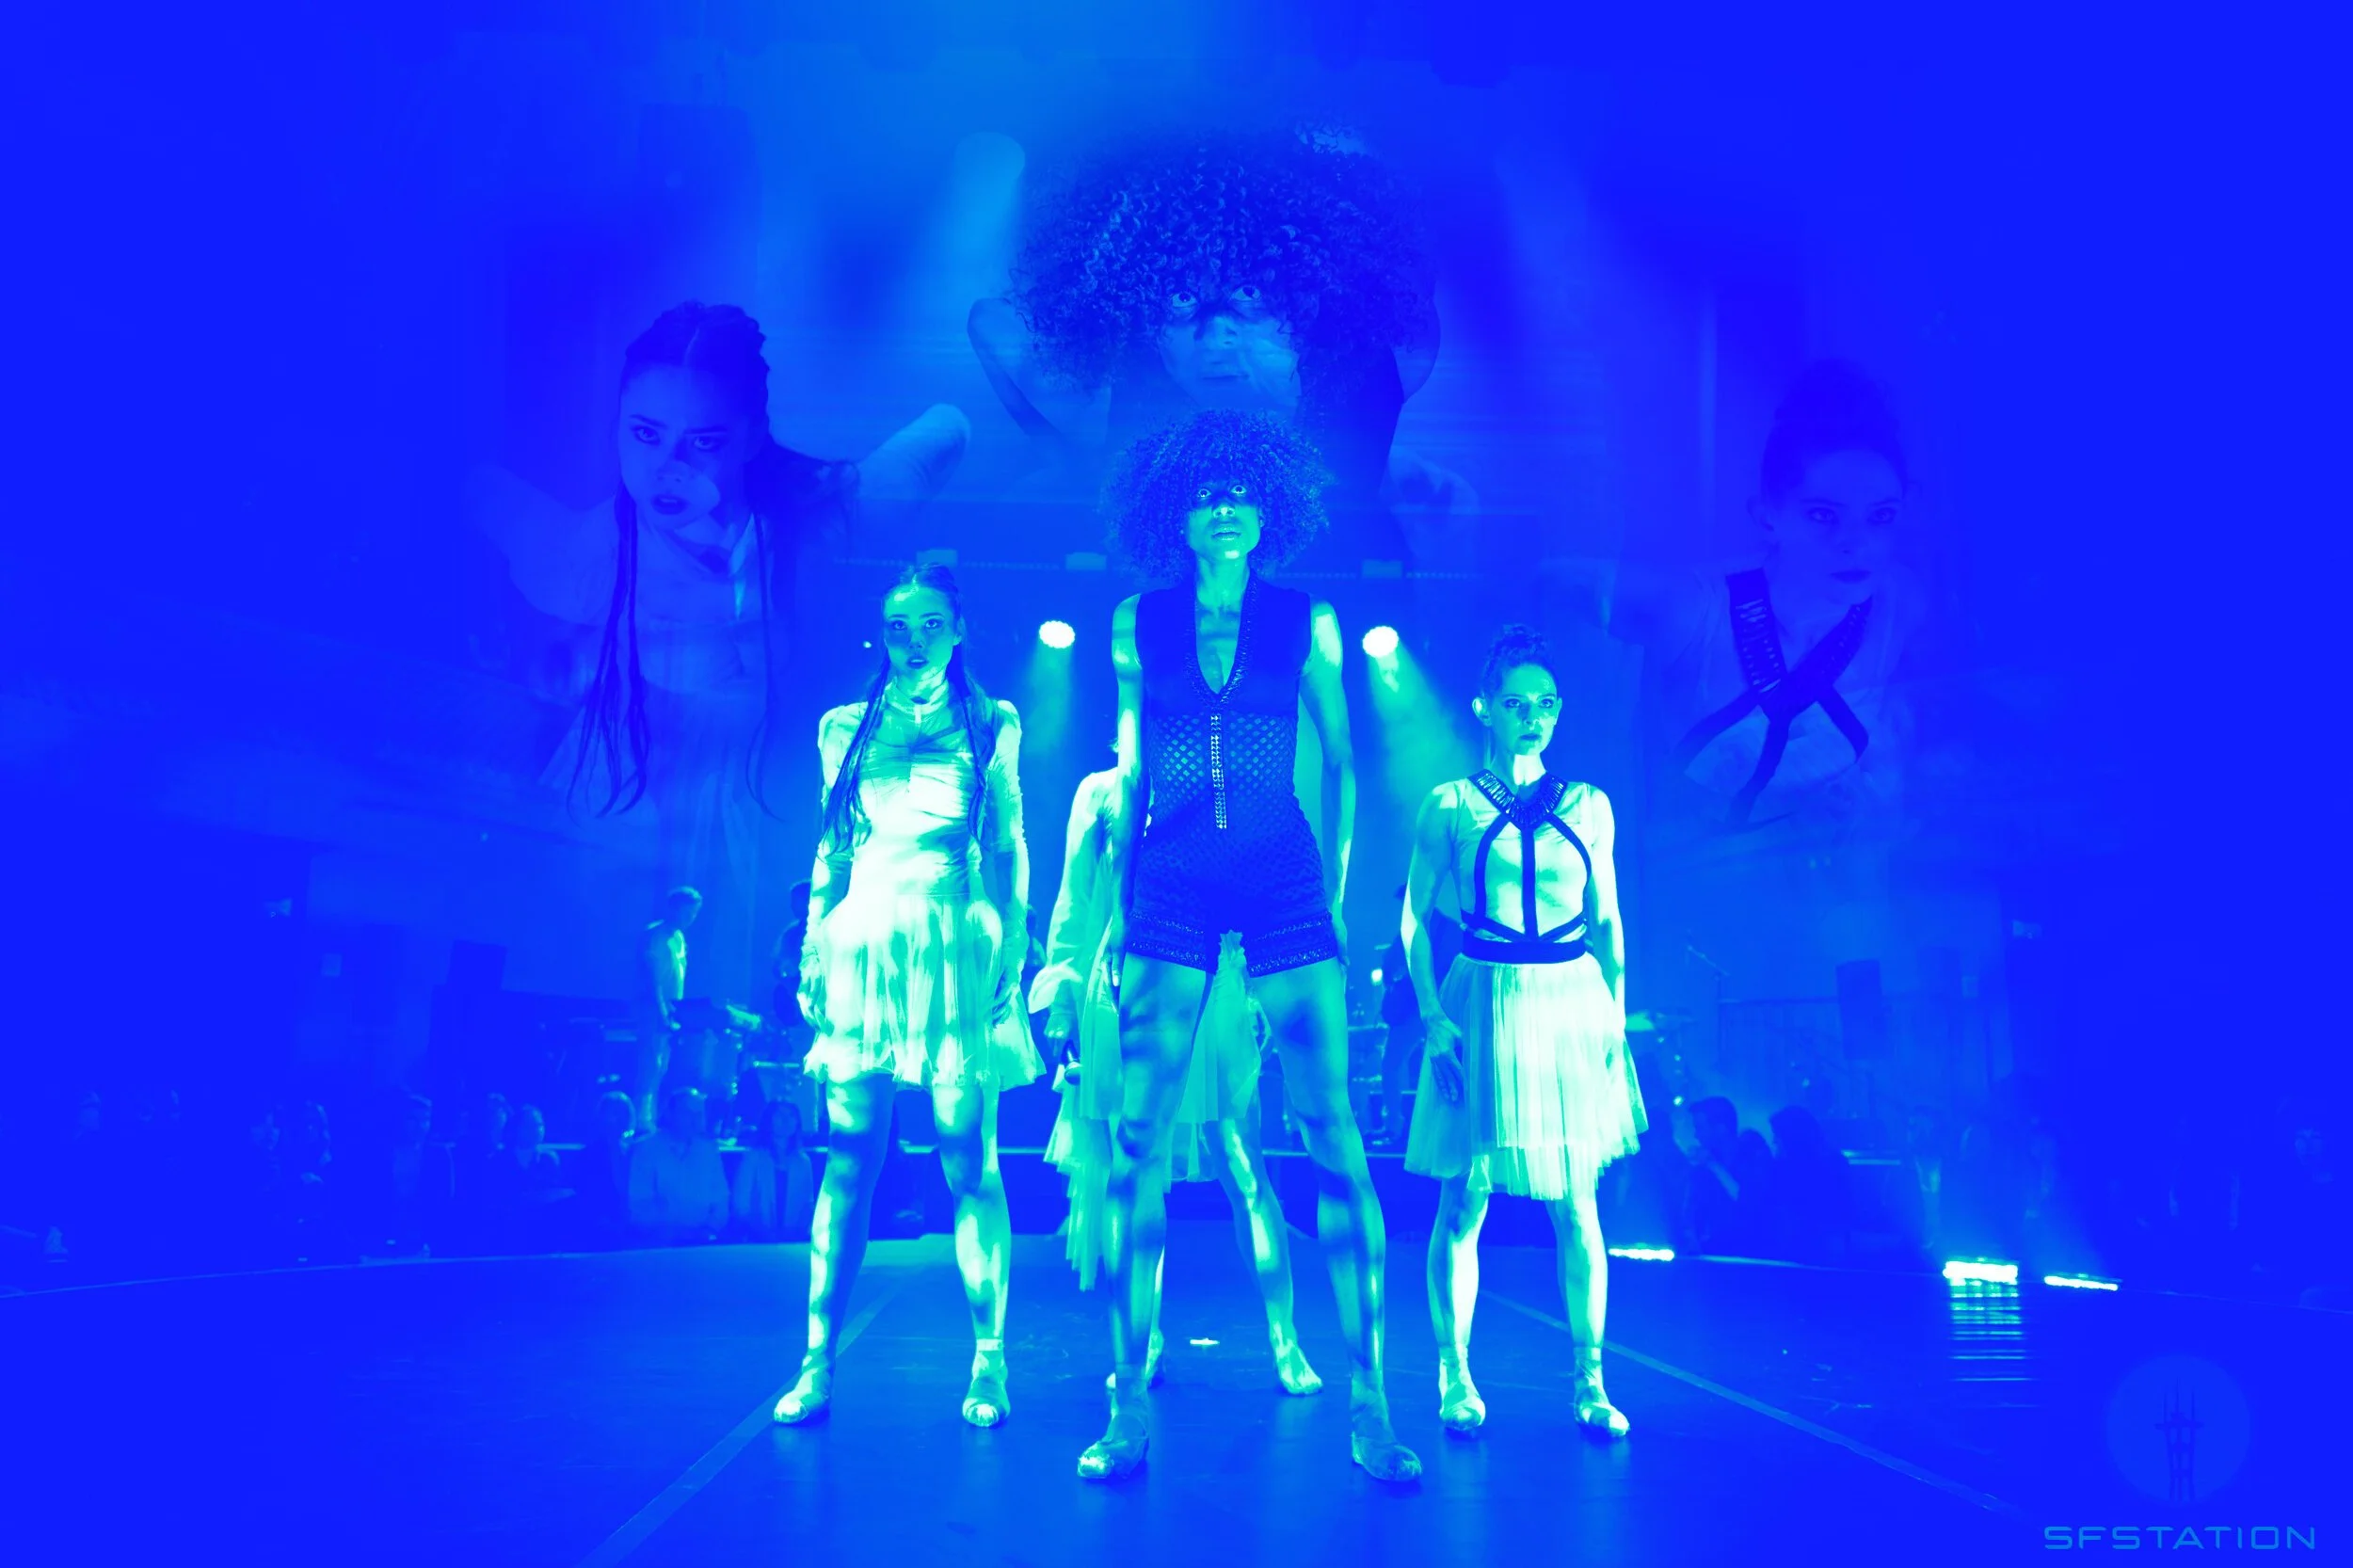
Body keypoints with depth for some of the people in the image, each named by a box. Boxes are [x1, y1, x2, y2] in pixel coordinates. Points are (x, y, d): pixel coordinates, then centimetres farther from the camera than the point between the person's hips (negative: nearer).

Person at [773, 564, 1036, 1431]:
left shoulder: (991, 726, 10)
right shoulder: (846, 729, 15)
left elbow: (1010, 850, 7)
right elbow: (830, 852, 14)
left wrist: (1012, 954, -3)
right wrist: (813, 956, 5)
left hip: (958, 950, -2)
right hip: (865, 945, 2)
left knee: (968, 1159, -5)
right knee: (850, 1159, -2)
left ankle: (989, 1363, 1)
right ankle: (817, 1362, 2)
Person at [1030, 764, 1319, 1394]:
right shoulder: (1100, 791, 12)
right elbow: (1073, 904, 11)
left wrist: (1261, 991, -1)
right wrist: (1061, 999, 2)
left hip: (1215, 993, 0)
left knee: (1245, 1173, -2)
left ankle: (1284, 1340, 3)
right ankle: (1147, 1340, 12)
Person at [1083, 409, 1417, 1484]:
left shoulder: (1307, 620, 7)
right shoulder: (1137, 622, 9)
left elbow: (1341, 765, 11)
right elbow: (1130, 773, 14)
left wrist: (1335, 890, 5)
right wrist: (1118, 904, 9)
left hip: (1286, 886, -1)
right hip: (1171, 890, 1)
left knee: (1334, 1139, -5)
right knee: (1138, 1141, -4)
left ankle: (1367, 1400, 3)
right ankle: (1129, 1404, 4)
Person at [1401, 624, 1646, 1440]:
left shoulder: (1587, 806, 9)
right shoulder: (1449, 806, 2)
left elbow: (1608, 923, 11)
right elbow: (1414, 920, 0)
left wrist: (1617, 1017, 2)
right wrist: (1433, 1015, -10)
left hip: (1572, 1007, 2)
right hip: (1485, 1006, -2)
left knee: (1576, 1203, 5)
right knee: (1463, 1201, 1)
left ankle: (1590, 1381, 14)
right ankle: (1455, 1378, 13)